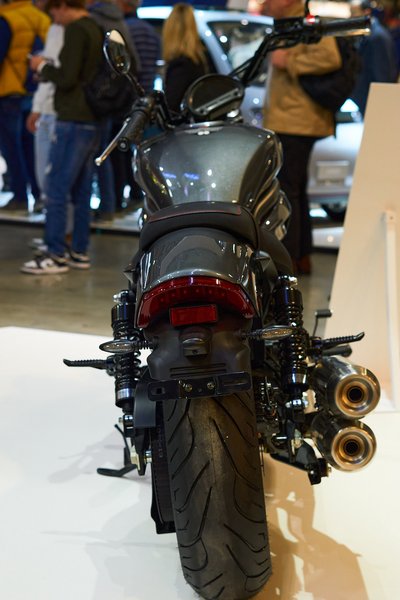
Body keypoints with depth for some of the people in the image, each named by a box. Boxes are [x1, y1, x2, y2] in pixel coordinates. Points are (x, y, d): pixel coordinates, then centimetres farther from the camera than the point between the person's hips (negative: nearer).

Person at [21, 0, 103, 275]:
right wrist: (49, 71, 18)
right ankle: (80, 252, 15)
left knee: (57, 190, -5)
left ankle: (55, 255, -4)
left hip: (73, 121, -9)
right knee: (82, 191, 11)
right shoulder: (97, 30, 14)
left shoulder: (76, 30, -12)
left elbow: (67, 78, -18)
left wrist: (42, 66, -2)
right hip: (92, 122, 9)